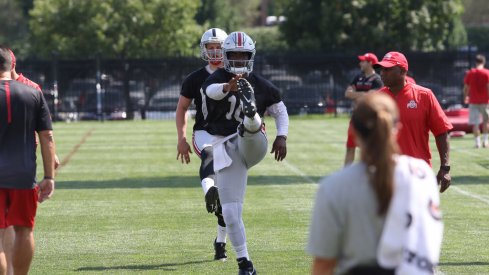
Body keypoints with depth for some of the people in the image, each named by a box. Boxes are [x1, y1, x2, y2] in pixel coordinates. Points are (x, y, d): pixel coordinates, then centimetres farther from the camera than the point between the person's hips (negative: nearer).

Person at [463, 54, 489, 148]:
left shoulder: (470, 73, 1)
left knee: (475, 123, 2)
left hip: (473, 101, 1)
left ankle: (477, 142, -3)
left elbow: (466, 87, 4)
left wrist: (465, 97, 20)